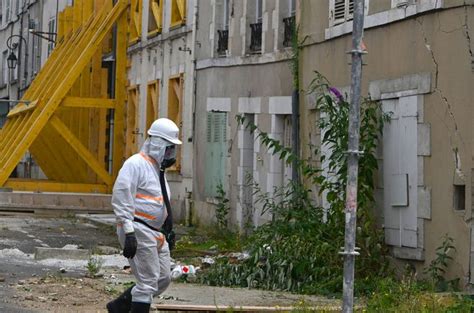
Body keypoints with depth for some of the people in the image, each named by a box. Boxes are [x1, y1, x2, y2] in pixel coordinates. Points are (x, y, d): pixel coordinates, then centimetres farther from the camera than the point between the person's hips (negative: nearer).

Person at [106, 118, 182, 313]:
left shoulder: (157, 168, 19)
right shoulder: (136, 164, -11)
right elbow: (121, 200, -19)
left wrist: (166, 232, 25)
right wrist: (129, 233, -24)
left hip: (154, 233, 10)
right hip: (138, 231, -10)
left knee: (163, 280, 12)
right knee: (148, 282, -10)